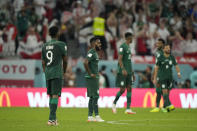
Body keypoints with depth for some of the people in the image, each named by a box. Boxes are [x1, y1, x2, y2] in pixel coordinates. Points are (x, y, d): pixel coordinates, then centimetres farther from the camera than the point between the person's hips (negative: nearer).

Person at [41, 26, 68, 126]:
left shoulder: (45, 46, 13)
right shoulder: (61, 45, -3)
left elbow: (43, 62, 15)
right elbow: (65, 60, 2)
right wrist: (64, 71, 19)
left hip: (48, 73, 6)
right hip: (57, 73, -6)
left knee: (51, 95, 15)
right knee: (55, 95, -9)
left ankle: (53, 118, 21)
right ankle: (51, 119, -18)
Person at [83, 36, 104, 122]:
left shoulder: (95, 53, 17)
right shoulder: (91, 52, -14)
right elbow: (85, 63, -27)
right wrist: (90, 74, -21)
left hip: (95, 78, 10)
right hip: (92, 78, -10)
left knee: (92, 97, 10)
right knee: (95, 96, -8)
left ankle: (90, 116, 11)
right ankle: (97, 116, -7)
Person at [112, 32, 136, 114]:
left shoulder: (128, 47, 17)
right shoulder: (122, 47, -10)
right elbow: (120, 59, -18)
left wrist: (132, 72, 23)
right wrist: (123, 69, -30)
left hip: (128, 72, 9)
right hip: (122, 72, -9)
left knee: (129, 89, 2)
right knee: (122, 89, -6)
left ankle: (128, 109, 0)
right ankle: (114, 104, 14)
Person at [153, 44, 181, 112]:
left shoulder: (172, 57, 8)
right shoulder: (160, 58, -1)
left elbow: (176, 66, 3)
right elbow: (156, 68, 3)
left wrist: (178, 73, -17)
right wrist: (155, 78, 1)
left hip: (169, 78, 4)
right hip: (162, 78, -4)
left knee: (167, 93, 7)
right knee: (165, 91, -16)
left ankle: (164, 107, 18)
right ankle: (169, 105, -28)